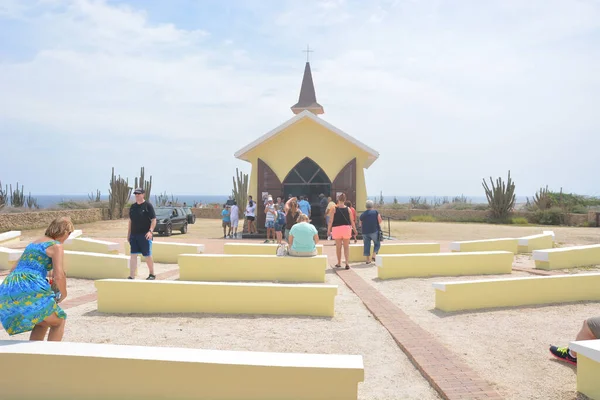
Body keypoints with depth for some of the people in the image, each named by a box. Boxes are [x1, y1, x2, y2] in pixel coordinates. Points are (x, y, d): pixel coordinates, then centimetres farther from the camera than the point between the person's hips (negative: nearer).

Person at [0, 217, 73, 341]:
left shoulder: (32, 244, 26)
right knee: (59, 322, 15)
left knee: (43, 324, 27)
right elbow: (59, 276, -11)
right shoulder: (56, 246, 1)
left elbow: (13, 270, 31)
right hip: (29, 291, -8)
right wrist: (63, 295, 8)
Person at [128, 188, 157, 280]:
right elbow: (130, 221, 18)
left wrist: (150, 231, -21)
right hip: (134, 235, 5)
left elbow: (154, 220, -9)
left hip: (145, 235, -5)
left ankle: (152, 274, 20)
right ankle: (131, 276, 2)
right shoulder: (133, 206, 12)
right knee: (133, 255, 0)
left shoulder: (148, 206, -6)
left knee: (147, 255, 3)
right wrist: (128, 234, 15)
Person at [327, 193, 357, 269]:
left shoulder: (333, 209, -5)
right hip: (347, 228, 1)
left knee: (338, 247, 11)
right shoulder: (348, 209, 0)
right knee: (346, 246, 7)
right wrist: (354, 229, 11)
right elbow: (352, 221, 2)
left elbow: (331, 221, -6)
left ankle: (339, 263, 22)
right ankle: (347, 263, -4)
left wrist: (328, 230, 1)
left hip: (337, 228, -1)